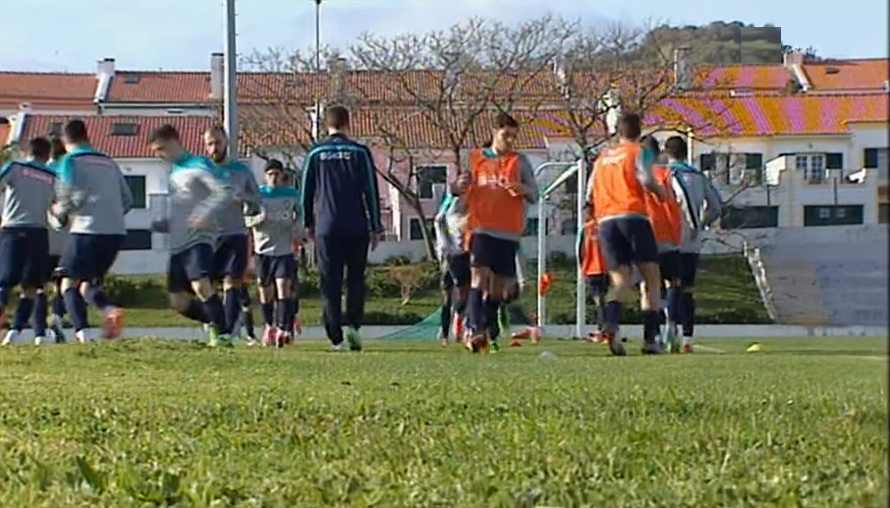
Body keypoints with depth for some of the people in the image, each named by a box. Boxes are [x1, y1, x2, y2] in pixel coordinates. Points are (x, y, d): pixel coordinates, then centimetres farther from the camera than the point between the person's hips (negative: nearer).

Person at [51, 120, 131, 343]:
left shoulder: (70, 161, 2)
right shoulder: (109, 163, 20)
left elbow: (73, 195, -12)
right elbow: (127, 200, 18)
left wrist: (60, 212, 7)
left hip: (87, 230, -5)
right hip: (117, 231, 5)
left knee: (69, 284, 6)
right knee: (89, 284, 18)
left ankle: (82, 331, -17)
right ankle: (109, 309, -13)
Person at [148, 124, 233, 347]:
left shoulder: (198, 166, -4)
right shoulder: (172, 173, 22)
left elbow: (225, 193, -14)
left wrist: (206, 214, -27)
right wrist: (162, 225, 11)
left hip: (199, 239, -9)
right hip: (177, 245, 9)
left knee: (201, 285, -27)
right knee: (178, 301, 5)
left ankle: (223, 334, -23)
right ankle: (214, 323, 23)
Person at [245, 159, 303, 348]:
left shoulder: (292, 194, 4)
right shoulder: (258, 194, 2)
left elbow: (300, 215, 17)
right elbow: (247, 220, 3)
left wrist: (297, 226, -5)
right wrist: (259, 218, -19)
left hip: (285, 249, -1)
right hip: (263, 249, 1)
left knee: (284, 287, -16)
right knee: (266, 292, 7)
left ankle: (283, 330, -19)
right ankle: (270, 326, 28)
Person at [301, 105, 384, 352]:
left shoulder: (315, 154, 5)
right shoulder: (359, 152, 0)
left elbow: (306, 192, 10)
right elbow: (371, 192, -1)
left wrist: (308, 224, 22)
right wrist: (375, 228, 4)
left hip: (326, 228, 1)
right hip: (356, 227, -1)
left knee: (330, 284, 3)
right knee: (356, 280, 12)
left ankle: (336, 338, -4)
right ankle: (353, 324, -6)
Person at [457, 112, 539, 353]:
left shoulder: (519, 161, 10)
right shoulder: (475, 159, 12)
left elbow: (535, 195, 7)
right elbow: (465, 198, 20)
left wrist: (524, 189, -15)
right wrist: (461, 188, -4)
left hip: (509, 234, 1)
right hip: (482, 230, -1)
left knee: (499, 288, 4)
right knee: (479, 278, -19)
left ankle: (486, 333, 15)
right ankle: (476, 330, -28)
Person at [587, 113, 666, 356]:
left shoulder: (602, 158, 21)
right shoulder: (639, 152, 6)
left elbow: (590, 193, 19)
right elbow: (646, 180, -10)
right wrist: (660, 192, 9)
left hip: (606, 220, 4)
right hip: (633, 216, -4)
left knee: (621, 281, 2)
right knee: (651, 277, 5)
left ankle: (611, 324, -29)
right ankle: (650, 338, -6)